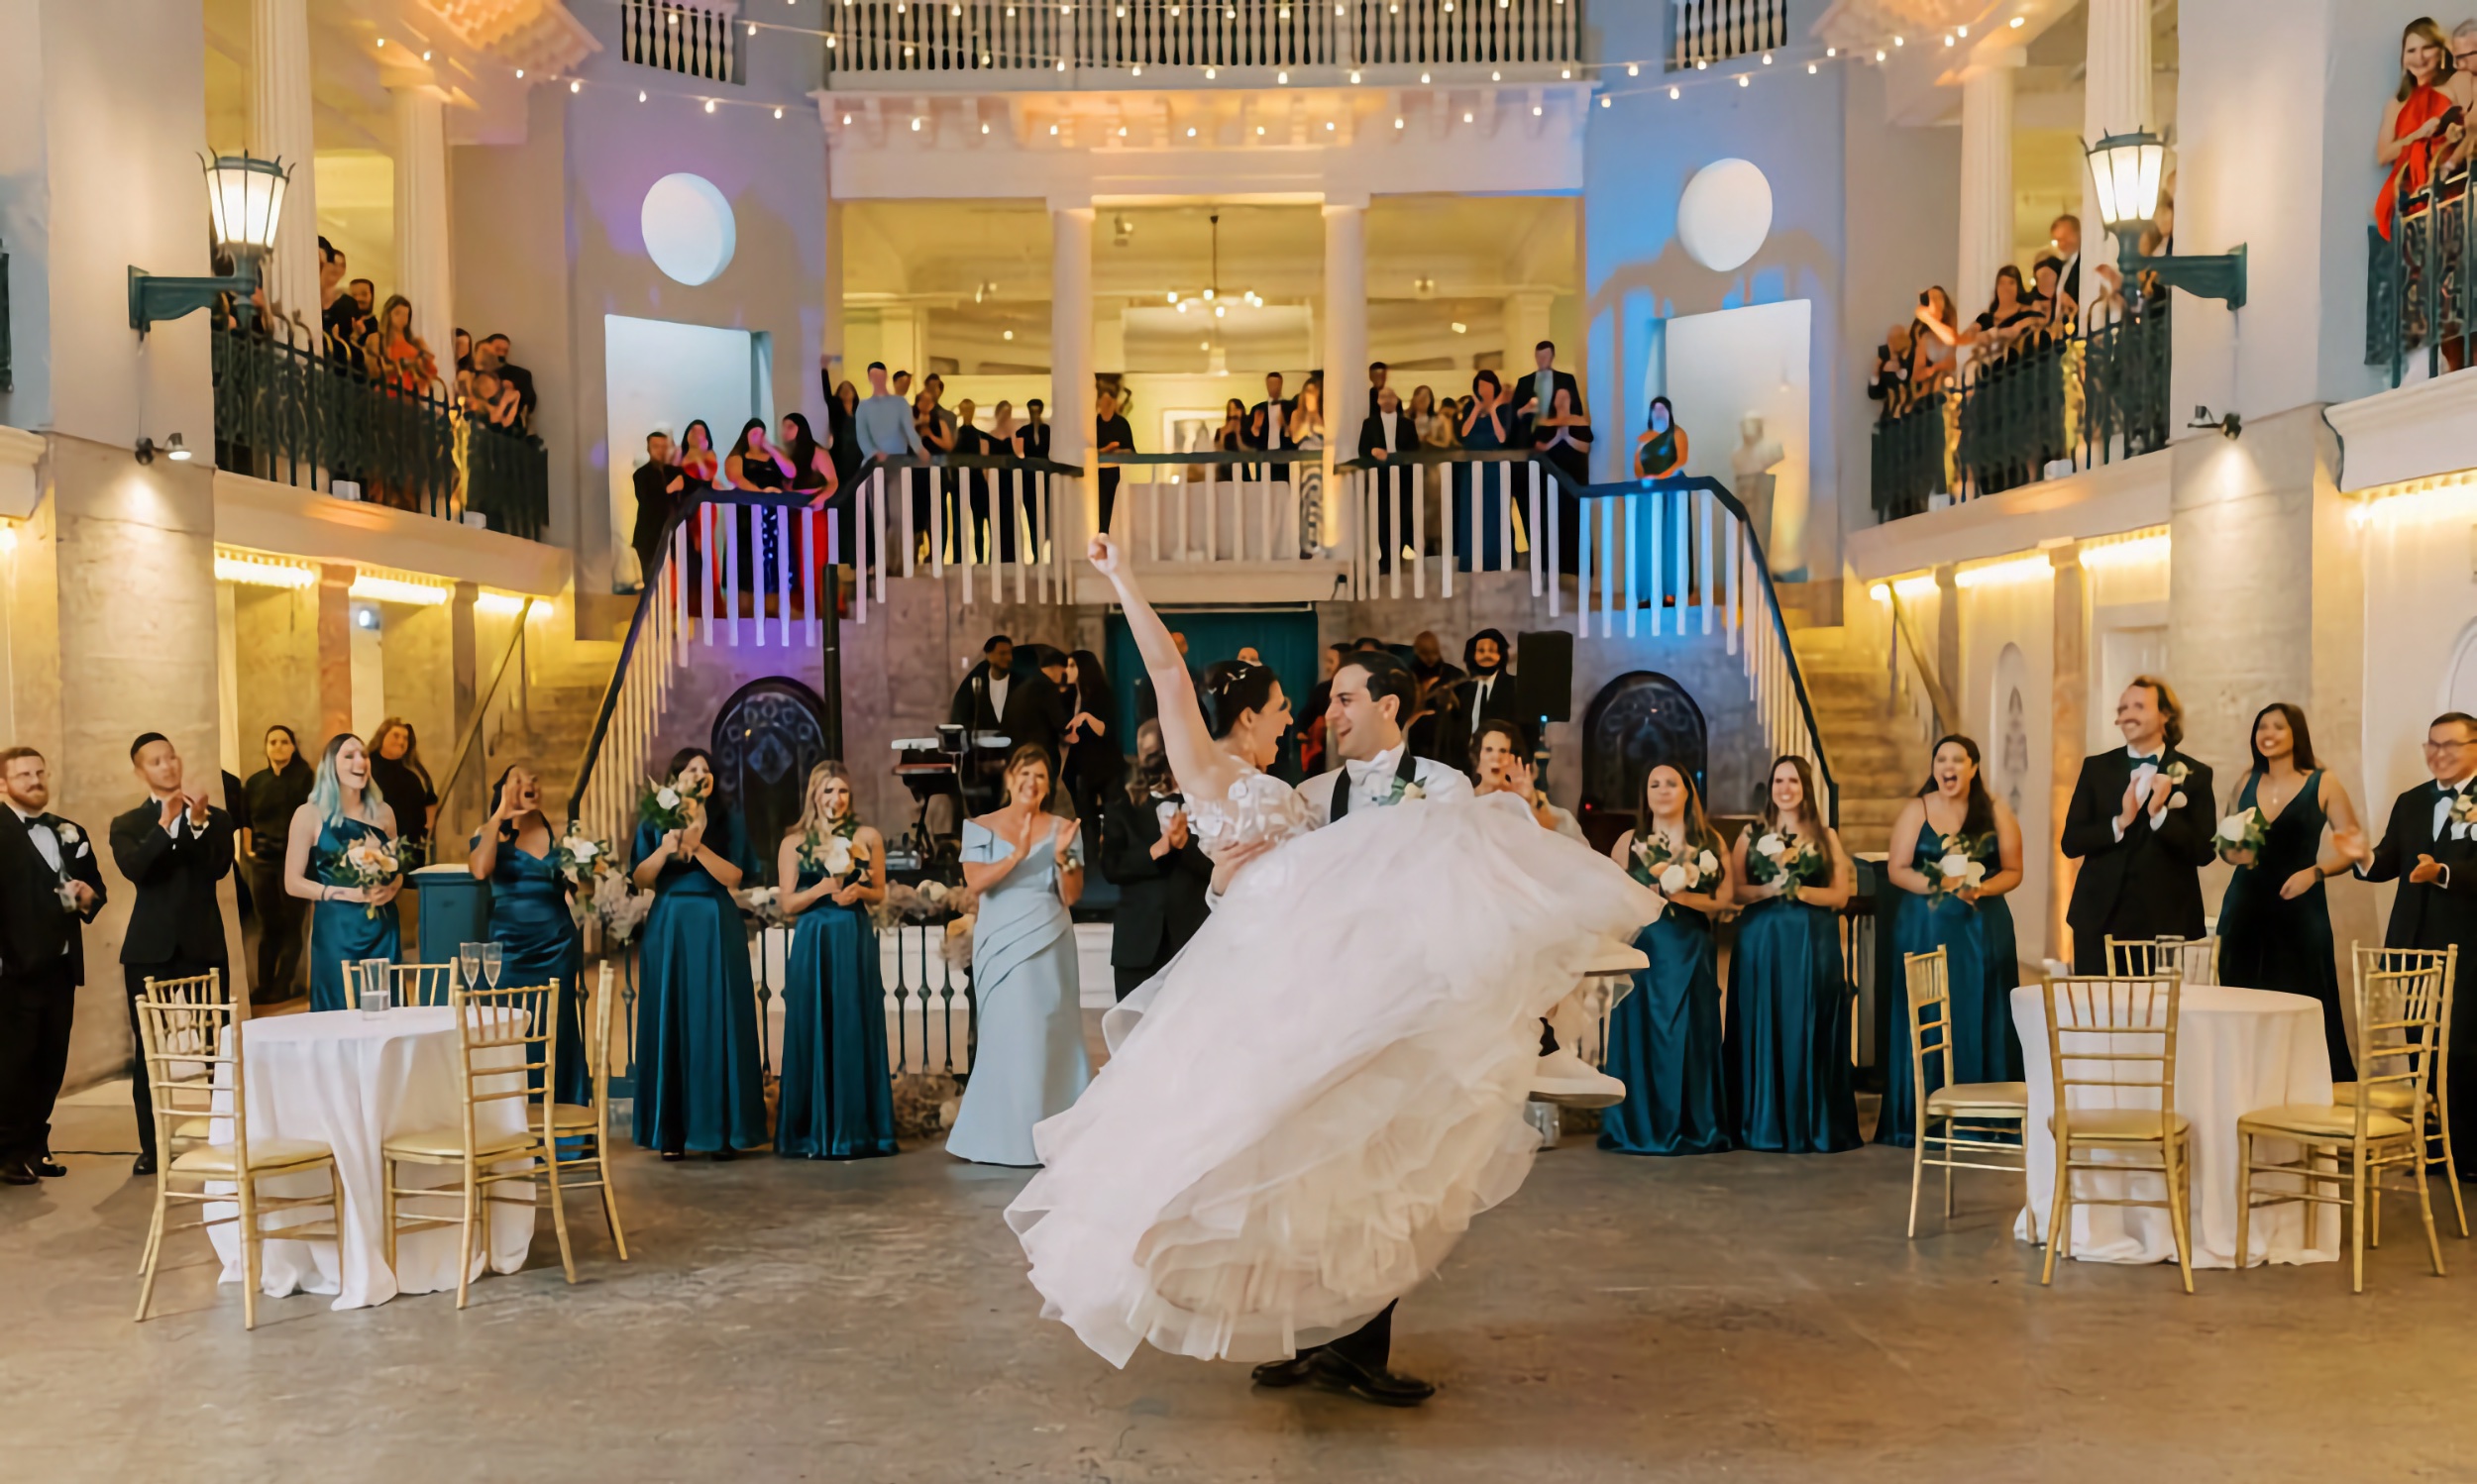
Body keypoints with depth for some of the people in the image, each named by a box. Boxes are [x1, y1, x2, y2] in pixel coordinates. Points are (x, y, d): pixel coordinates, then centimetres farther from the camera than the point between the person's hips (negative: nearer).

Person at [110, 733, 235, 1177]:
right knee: (149, 1051, 2)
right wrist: (164, 825, -25)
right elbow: (133, 869, -12)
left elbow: (219, 867, -8)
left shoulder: (215, 818, 8)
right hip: (150, 949, 1)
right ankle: (151, 1147, 9)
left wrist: (198, 825, -21)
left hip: (203, 946, 0)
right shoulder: (128, 825, 8)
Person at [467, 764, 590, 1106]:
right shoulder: (490, 832, 3)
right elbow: (479, 870, -20)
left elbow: (584, 891, 9)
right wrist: (500, 815, -15)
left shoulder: (558, 831, 7)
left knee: (558, 1032, 2)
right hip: (510, 945, -2)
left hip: (557, 946, 2)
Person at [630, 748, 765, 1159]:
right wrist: (665, 849, -14)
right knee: (670, 1024, 0)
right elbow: (639, 879, 2)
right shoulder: (654, 822, 7)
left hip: (716, 928, 0)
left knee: (718, 1025, -1)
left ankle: (722, 1129, 3)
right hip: (668, 928, 1)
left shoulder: (727, 819, 5)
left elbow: (733, 875, -5)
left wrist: (697, 846, -17)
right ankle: (671, 1132, 4)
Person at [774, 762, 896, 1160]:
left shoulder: (868, 837, 5)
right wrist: (823, 888, -14)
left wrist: (857, 891, -9)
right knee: (813, 1032, 2)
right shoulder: (793, 843, 4)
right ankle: (813, 1133, 10)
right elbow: (787, 903, 1)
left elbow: (879, 893, 11)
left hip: (855, 943, 0)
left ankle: (856, 1130, 10)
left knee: (855, 1032, 2)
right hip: (812, 944, 0)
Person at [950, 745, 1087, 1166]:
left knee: (1050, 1036, -1)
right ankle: (1004, 1137, 6)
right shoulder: (980, 828, 5)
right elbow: (975, 882, -9)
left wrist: (1062, 857, -15)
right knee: (1007, 1037, -3)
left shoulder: (1062, 829, 6)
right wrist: (1017, 855, -20)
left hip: (1049, 945, 1)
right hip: (1000, 944, -1)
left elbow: (1071, 896, 2)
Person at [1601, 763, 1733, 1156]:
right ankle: (1640, 1129, 5)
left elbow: (1723, 901, 1)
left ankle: (1693, 1128, 8)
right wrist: (1653, 888, -13)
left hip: (1692, 952, 1)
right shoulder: (1630, 842, 6)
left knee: (1690, 1036, 1)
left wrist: (1684, 896, -12)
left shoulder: (1710, 842, 8)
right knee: (1643, 1034, -1)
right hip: (1645, 948, -1)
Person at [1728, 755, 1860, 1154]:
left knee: (1808, 1031, 0)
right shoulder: (1751, 834, 7)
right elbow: (1734, 891, 1)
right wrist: (1769, 889, -15)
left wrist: (1799, 890, -13)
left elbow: (1840, 895, 2)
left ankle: (1812, 1124, 7)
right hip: (1761, 940, 0)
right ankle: (1763, 1124, 6)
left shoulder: (1825, 836, 7)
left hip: (1812, 942, 0)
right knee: (1763, 1030, 0)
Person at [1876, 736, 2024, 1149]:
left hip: (1983, 928, 1)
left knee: (1980, 1018, 1)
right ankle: (1922, 1121, 2)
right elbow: (1897, 869, -2)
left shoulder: (1996, 815, 5)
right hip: (1926, 927, -1)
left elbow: (2012, 871, 4)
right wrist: (1940, 884, -16)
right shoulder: (1915, 811, 3)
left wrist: (1981, 887, -15)